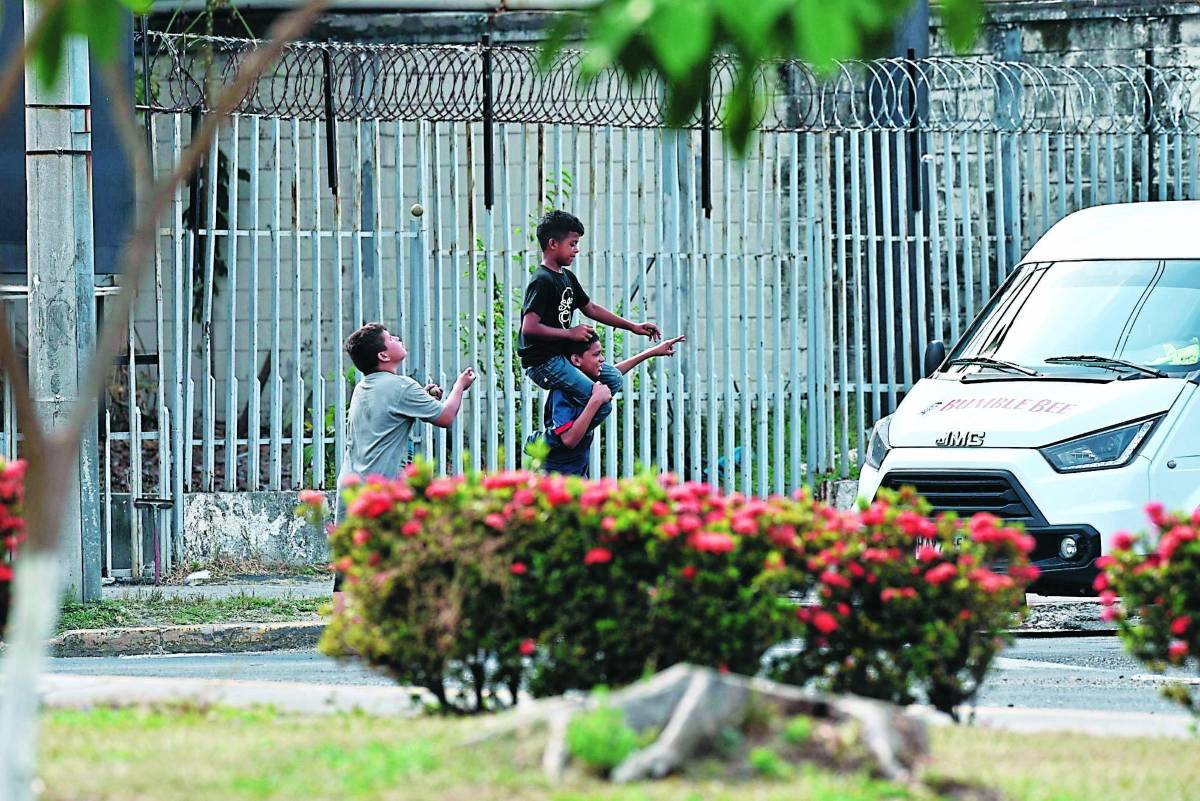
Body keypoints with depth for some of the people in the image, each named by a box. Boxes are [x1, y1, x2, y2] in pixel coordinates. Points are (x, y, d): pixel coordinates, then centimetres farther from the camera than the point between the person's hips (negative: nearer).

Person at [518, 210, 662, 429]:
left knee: (613, 379, 19)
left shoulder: (567, 277, 12)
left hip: (562, 354, 10)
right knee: (601, 405, -16)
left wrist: (633, 327, 22)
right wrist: (570, 333, -17)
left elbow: (591, 308, 24)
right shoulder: (542, 281, -18)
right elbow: (529, 327, -26)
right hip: (543, 362, -10)